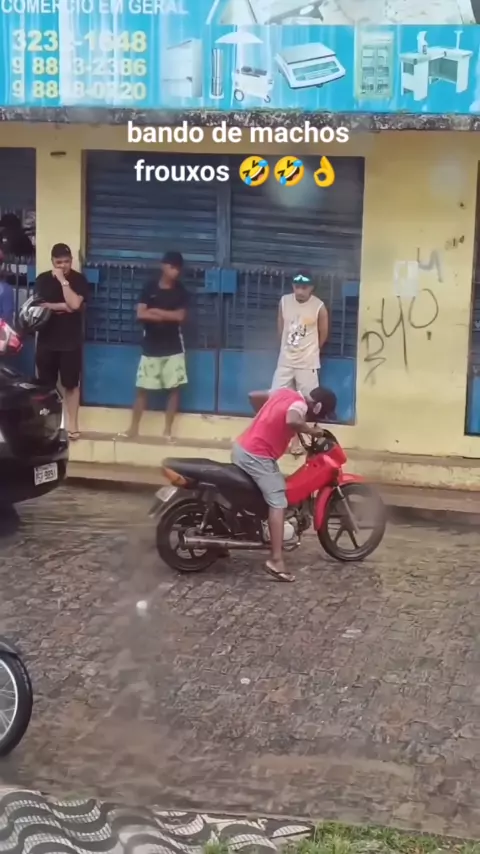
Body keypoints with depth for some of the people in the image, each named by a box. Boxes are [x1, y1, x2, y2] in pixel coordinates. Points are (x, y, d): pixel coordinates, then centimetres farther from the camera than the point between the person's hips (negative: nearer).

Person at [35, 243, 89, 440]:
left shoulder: (79, 280, -3)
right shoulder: (42, 279, 3)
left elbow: (74, 304, -19)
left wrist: (63, 280, -19)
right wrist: (62, 306, -13)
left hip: (70, 341, -2)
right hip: (46, 340, 2)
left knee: (71, 384, 4)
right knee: (45, 384, 8)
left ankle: (72, 424, 13)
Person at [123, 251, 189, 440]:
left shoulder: (181, 291, 3)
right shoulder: (150, 288, 1)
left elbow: (180, 316, -9)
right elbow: (140, 314, -8)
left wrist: (156, 311, -9)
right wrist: (168, 315, -11)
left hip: (173, 348, 1)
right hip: (151, 347, 0)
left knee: (174, 388, -1)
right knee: (142, 388, 1)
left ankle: (168, 429, 7)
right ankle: (133, 428, 8)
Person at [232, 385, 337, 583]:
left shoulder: (285, 392, 12)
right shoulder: (300, 405, -13)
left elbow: (254, 396, 22)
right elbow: (291, 421, -36)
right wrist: (312, 430, -18)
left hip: (241, 447, 9)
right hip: (257, 456, -9)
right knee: (277, 503, -9)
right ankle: (276, 560, -16)